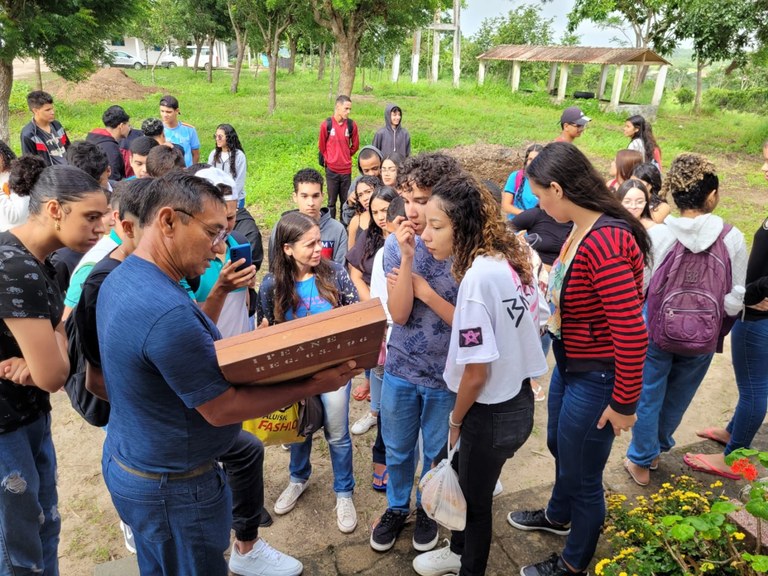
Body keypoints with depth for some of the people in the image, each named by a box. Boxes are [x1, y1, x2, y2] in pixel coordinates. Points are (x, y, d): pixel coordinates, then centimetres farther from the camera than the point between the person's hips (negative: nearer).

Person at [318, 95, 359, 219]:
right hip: (331, 169, -1)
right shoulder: (326, 124, -7)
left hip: (346, 169, 2)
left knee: (346, 201, 10)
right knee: (331, 201, 8)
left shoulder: (351, 125, -2)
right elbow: (322, 146, 6)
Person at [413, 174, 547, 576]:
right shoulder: (513, 258, -4)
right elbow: (524, 326, 6)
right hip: (518, 397, 8)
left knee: (476, 497, 16)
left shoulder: (477, 277, -29)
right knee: (464, 482, 27)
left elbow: (476, 372, -24)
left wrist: (455, 421, -7)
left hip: (491, 412, -8)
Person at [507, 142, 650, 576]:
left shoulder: (605, 243, -31)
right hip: (569, 365, 9)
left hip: (595, 378, -9)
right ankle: (558, 516, 59)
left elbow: (633, 334, -29)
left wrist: (624, 403, -20)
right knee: (559, 446, 30)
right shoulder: (584, 229, -2)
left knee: (582, 475, 13)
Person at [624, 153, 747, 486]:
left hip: (656, 334, -1)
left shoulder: (656, 235, -16)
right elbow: (735, 301, -9)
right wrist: (717, 329, 9)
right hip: (702, 340, 2)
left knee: (648, 398, 17)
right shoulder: (732, 238, -13)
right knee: (677, 399, 24)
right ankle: (657, 448, 45)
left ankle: (641, 462, 31)